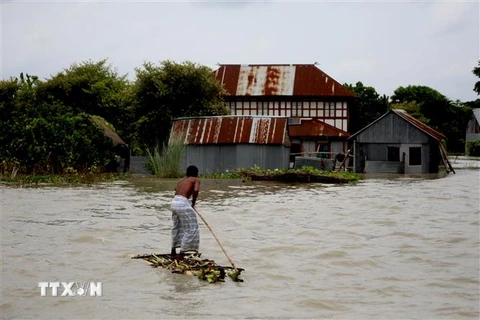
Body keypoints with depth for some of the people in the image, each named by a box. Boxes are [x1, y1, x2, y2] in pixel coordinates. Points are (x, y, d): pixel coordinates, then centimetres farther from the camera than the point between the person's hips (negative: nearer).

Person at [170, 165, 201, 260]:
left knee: (177, 227, 26)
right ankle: (181, 255, 0)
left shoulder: (182, 180, 24)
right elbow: (196, 190, -15)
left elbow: (176, 191, 18)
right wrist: (193, 202, 0)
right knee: (191, 230, 3)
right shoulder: (196, 180, 5)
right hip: (183, 203, -7)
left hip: (174, 202, 7)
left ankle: (173, 252, 37)